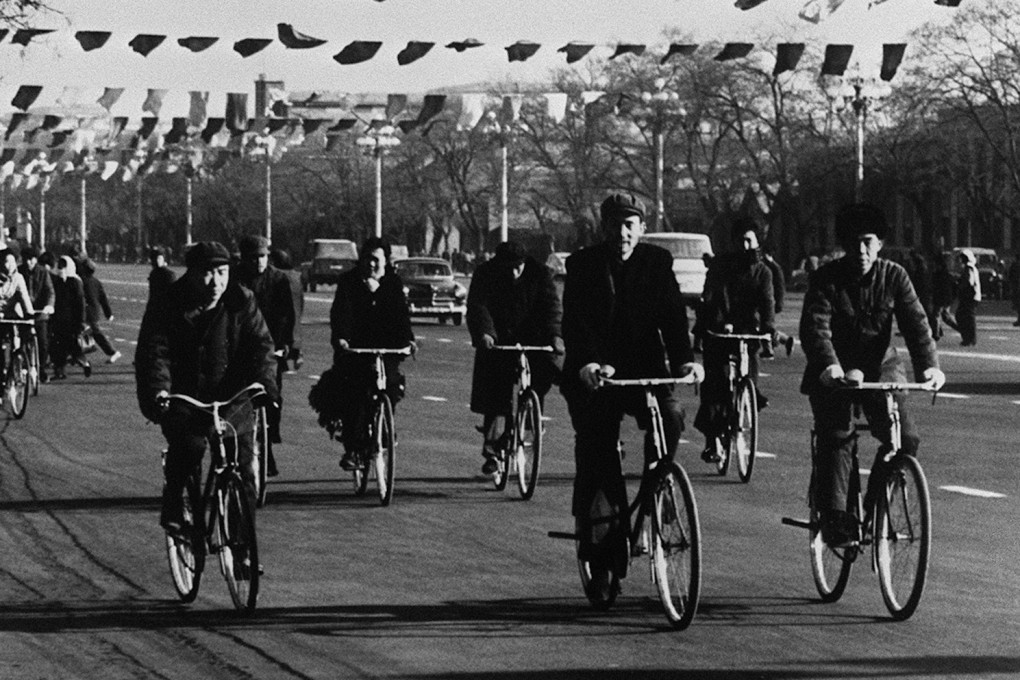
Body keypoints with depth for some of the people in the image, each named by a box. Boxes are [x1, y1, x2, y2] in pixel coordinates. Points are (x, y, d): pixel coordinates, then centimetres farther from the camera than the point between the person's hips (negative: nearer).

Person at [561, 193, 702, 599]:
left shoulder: (657, 262, 3)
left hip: (645, 367, 2)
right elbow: (575, 322, -15)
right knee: (595, 459, -9)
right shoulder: (583, 265, -3)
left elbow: (673, 314, -6)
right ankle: (602, 563, -4)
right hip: (595, 375, -2)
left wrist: (683, 359, -24)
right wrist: (586, 364, -32)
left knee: (670, 417, -27)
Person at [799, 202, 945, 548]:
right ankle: (834, 517, -14)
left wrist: (929, 364, -30)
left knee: (906, 438, -13)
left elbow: (915, 322, -12)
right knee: (835, 438, -19)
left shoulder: (893, 276, -2)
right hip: (833, 373, -2)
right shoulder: (826, 279, -9)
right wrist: (828, 365, -43)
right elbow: (815, 326, -23)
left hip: (880, 367, 2)